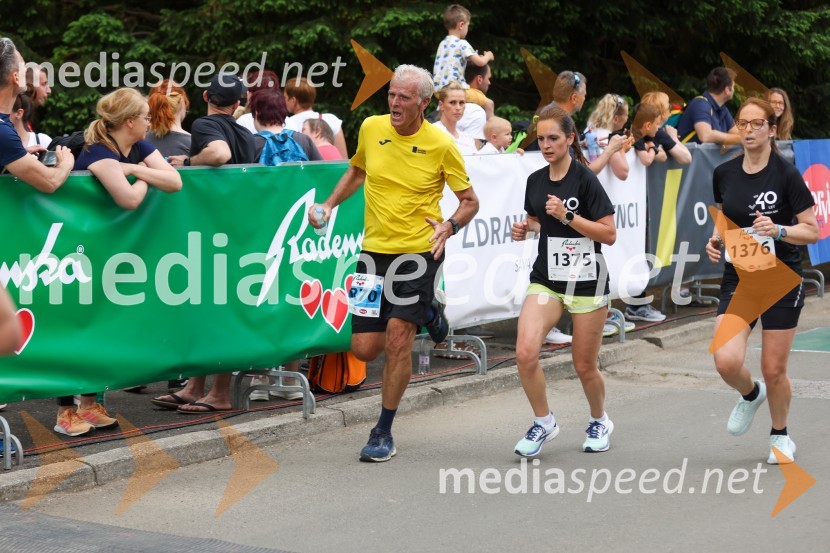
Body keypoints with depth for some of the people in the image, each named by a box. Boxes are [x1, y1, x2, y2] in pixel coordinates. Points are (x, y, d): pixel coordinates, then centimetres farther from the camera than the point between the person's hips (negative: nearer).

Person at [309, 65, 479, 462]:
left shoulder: (441, 145, -8)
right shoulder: (371, 128, 3)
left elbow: (470, 201, 1)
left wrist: (449, 226, -17)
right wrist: (329, 205, 11)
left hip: (419, 251, -4)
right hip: (375, 251, 4)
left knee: (398, 336, -15)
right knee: (364, 348, 3)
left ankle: (383, 433, 1)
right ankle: (426, 312, 34)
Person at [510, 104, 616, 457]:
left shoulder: (584, 179, -12)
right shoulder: (535, 180, 4)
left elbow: (609, 234, -14)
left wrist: (566, 215, -22)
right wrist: (524, 229, 0)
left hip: (587, 281, -4)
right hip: (546, 279, 4)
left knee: (584, 365, 6)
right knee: (525, 352, -17)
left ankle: (599, 421, 36)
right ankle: (543, 422, 4)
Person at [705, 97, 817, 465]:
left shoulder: (786, 174, -11)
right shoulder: (723, 174, 2)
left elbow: (812, 231, -9)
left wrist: (778, 230, -26)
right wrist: (717, 239, -1)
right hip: (738, 280, 3)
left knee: (774, 369, 3)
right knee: (726, 362, -14)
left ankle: (780, 436, 30)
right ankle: (750, 394, 22)